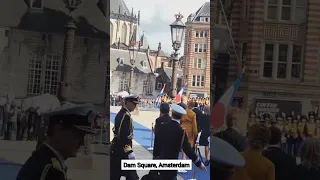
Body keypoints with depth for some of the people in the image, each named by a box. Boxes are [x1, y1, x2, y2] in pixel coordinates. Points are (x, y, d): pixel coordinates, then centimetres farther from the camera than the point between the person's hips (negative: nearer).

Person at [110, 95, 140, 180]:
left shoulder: (121, 113, 11)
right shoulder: (126, 115, -18)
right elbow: (124, 135, -24)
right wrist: (129, 151, -24)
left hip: (116, 148, 10)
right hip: (121, 149, -10)